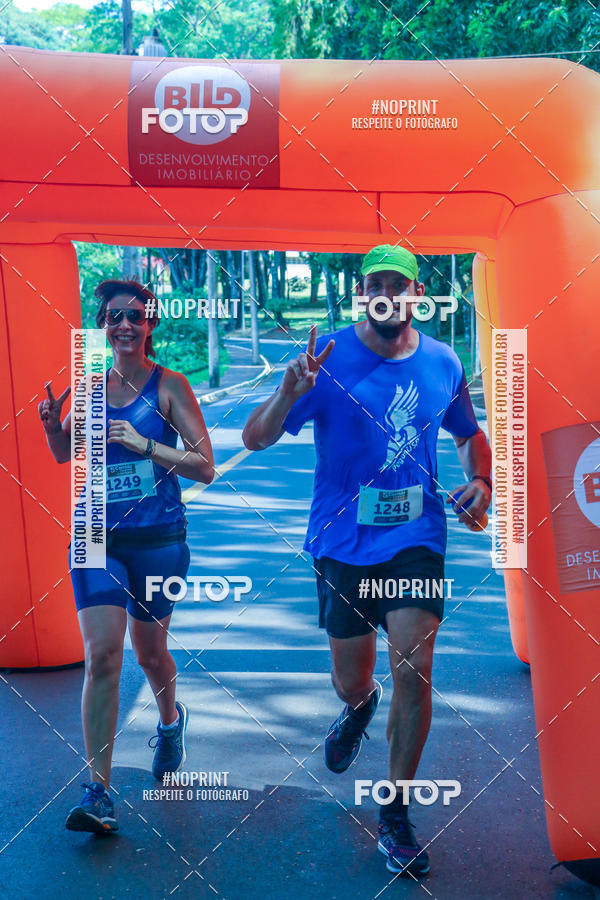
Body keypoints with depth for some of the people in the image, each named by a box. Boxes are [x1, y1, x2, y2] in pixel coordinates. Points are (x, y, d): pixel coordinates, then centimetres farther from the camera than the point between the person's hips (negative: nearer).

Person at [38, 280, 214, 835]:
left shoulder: (169, 385, -5)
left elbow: (205, 467, -9)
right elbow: (64, 453, 19)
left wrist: (143, 443, -20)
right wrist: (52, 421, -2)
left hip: (157, 538, -2)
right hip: (97, 535, 2)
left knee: (150, 651, 15)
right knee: (101, 656, -10)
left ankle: (171, 722, 48)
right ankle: (98, 792, -6)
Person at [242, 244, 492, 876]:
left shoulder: (442, 363, 2)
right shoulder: (329, 357, -8)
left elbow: (469, 434, 20)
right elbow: (255, 439, -13)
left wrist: (480, 482, 1)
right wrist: (291, 390, -32)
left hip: (416, 538, 1)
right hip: (343, 541, -1)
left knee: (413, 670, -12)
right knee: (351, 682, 11)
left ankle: (395, 817, 5)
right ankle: (359, 706, 52)